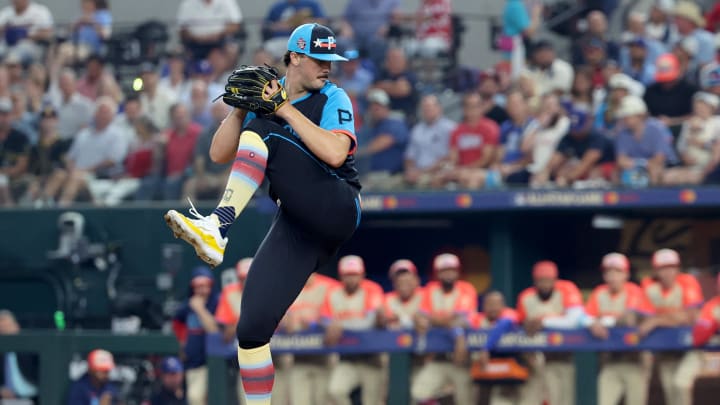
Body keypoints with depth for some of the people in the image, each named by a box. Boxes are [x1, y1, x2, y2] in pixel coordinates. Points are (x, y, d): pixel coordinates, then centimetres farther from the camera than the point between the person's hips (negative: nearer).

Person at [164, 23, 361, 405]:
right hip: (296, 226, 5)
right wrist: (240, 109, -6)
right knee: (251, 327, -9)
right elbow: (219, 155, 8)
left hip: (337, 210, -5)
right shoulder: (264, 96, 14)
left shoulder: (333, 99, 1)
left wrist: (286, 109, -16)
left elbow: (335, 154, -18)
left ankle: (217, 229, -40)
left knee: (262, 131, -24)